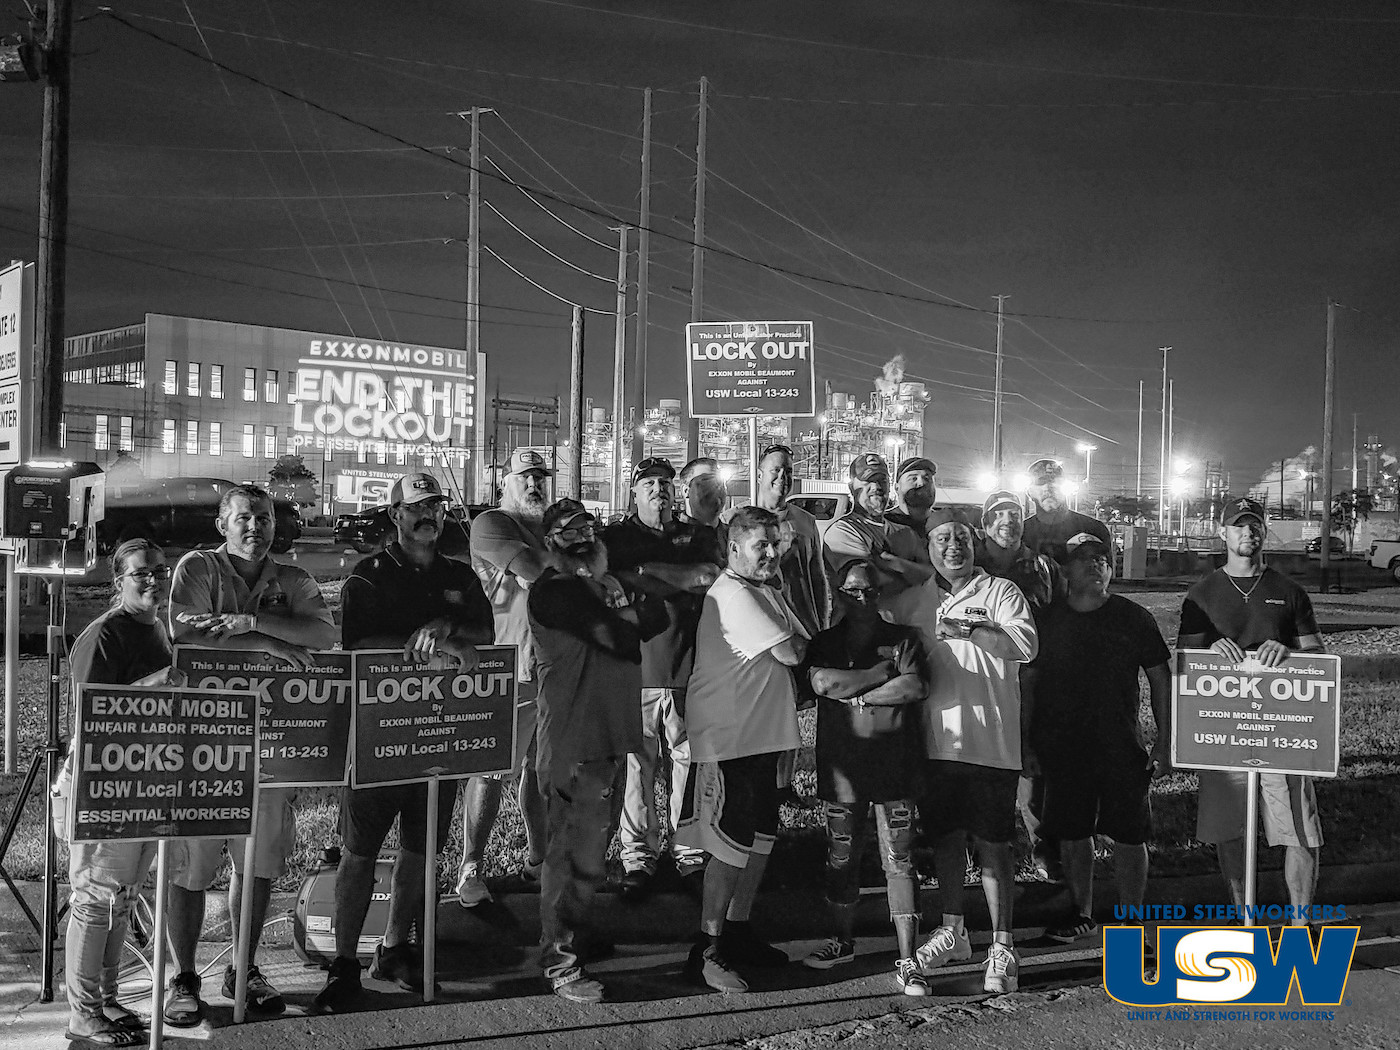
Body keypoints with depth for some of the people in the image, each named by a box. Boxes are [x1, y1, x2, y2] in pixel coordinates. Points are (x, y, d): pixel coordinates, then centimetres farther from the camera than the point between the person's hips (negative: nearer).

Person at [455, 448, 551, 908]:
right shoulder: (491, 523, -2)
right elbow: (533, 572, -14)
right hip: (510, 667, -7)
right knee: (491, 770, -6)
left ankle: (538, 860, 21)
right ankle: (470, 869, 1)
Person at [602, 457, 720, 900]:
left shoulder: (697, 535, 17)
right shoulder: (616, 536, 11)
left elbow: (712, 574, -1)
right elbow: (615, 581, -6)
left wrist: (649, 568, -6)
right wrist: (684, 583, -5)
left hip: (690, 665, 2)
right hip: (636, 666, -2)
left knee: (691, 760, 2)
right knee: (637, 764, -3)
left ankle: (689, 852, 12)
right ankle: (638, 858, 6)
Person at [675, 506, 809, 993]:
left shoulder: (766, 589, 14)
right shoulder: (732, 595, -19)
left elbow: (798, 646, 12)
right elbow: (789, 654, -20)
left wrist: (791, 644, -8)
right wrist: (791, 643, -1)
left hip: (763, 733, 10)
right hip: (727, 737, -10)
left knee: (760, 837, 17)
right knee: (732, 845, -5)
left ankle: (739, 930, 32)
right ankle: (707, 951, 4)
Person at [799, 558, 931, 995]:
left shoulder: (904, 639, 6)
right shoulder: (824, 644, 10)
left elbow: (915, 688, -10)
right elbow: (822, 682, -10)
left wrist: (854, 695, -9)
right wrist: (881, 672, -8)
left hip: (894, 767, -2)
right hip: (841, 769, 2)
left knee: (899, 861, -4)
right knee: (841, 858, 11)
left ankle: (907, 961, -1)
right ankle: (843, 942, 30)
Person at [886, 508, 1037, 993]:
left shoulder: (1001, 593, -2)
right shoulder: (914, 601, 10)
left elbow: (1026, 645, -17)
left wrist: (967, 630, -25)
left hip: (991, 743, -4)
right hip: (937, 739, 5)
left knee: (992, 844, 0)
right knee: (945, 837, 15)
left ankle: (1001, 948, 8)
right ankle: (952, 931, 31)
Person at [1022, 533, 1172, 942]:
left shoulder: (1134, 618, 1)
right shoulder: (1046, 620, 4)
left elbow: (1161, 679, 5)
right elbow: (1027, 683, 8)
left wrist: (1164, 742, 0)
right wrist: (1028, 745, 5)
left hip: (1122, 746, -1)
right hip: (1062, 746, 1)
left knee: (1129, 835, 1)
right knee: (1072, 832, 8)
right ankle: (1082, 915, 24)